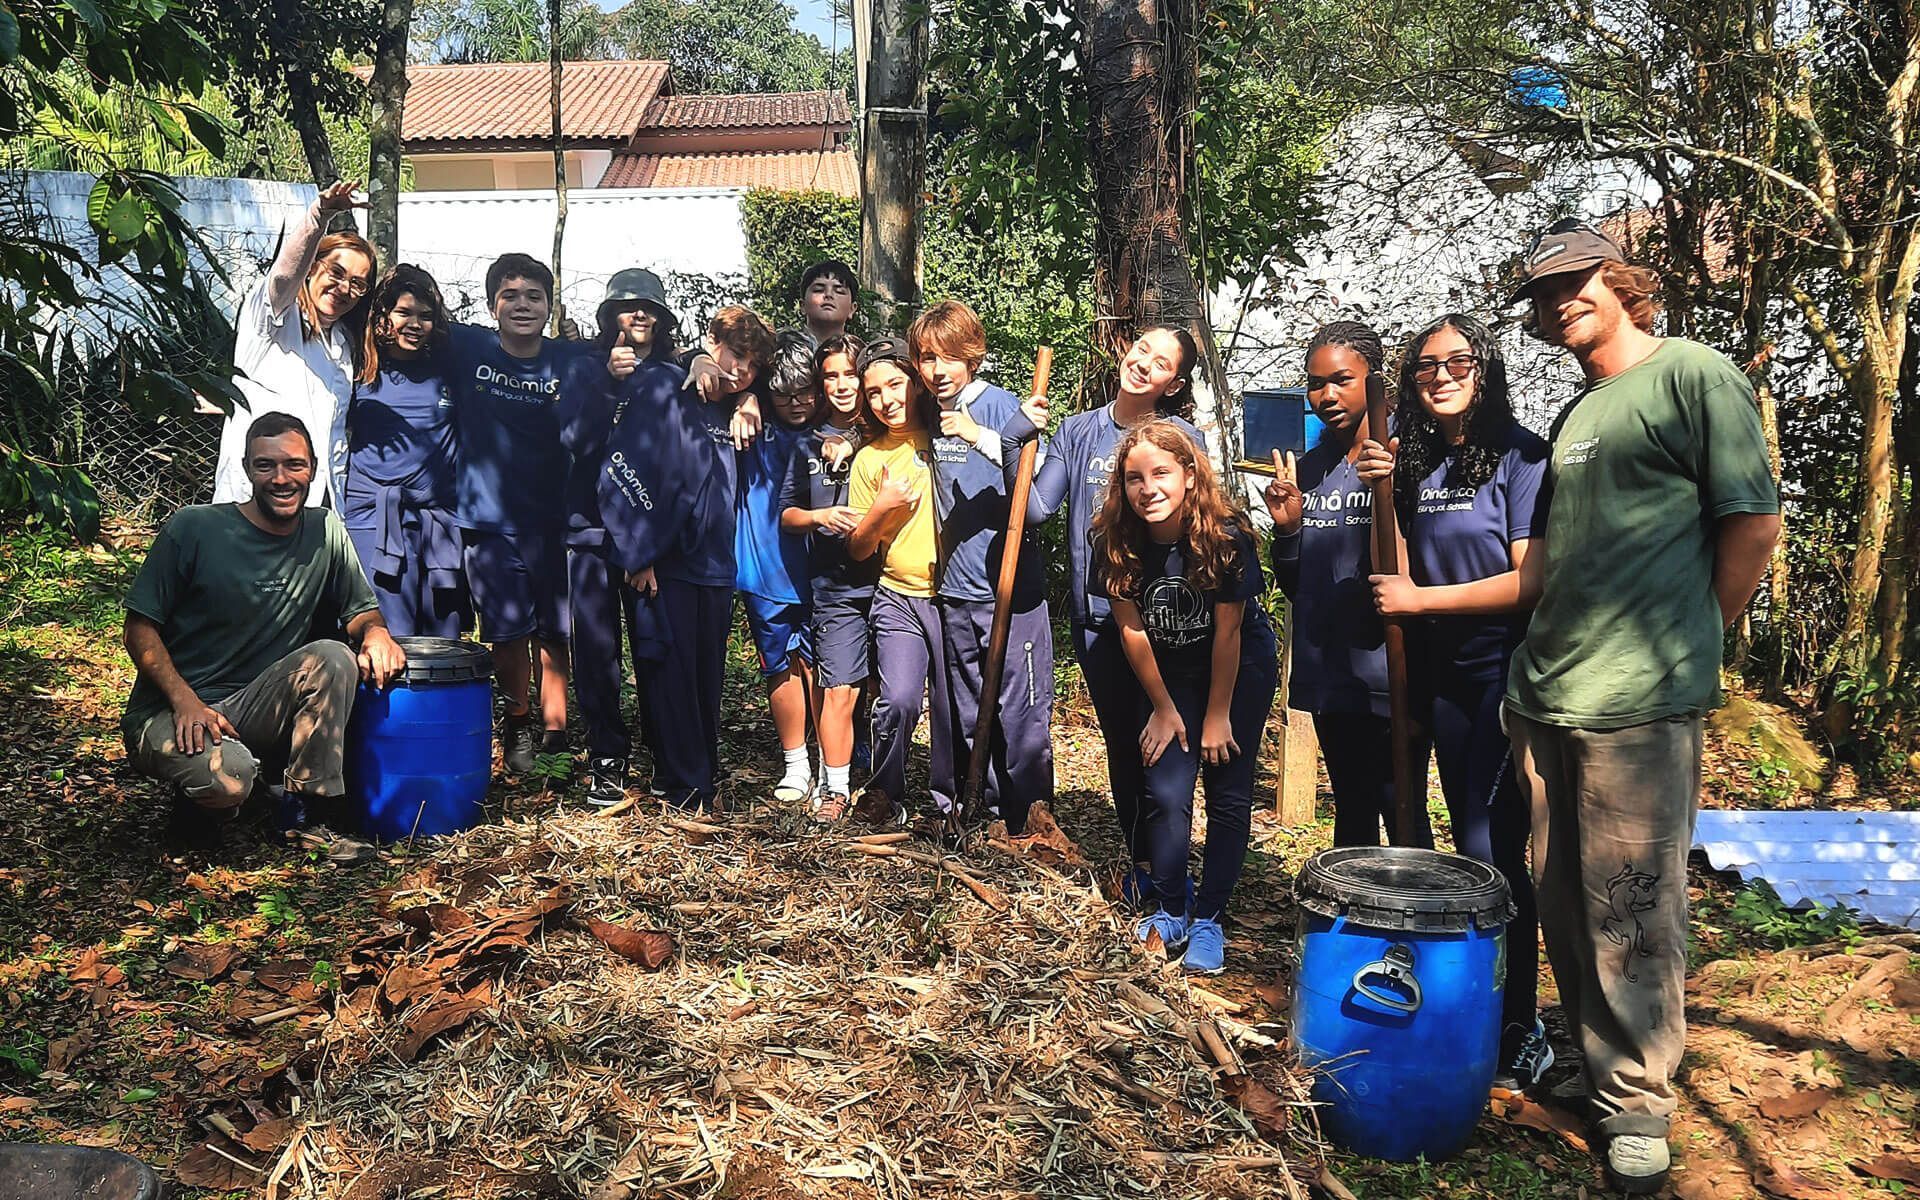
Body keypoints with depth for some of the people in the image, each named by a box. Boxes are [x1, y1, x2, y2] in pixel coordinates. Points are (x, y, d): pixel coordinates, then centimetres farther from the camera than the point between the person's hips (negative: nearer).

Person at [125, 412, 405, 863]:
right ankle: (201, 794, 5)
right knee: (228, 777, -35)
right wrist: (185, 700, -21)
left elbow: (359, 610, 10)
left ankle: (305, 813, -13)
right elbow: (140, 627, -6)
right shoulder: (194, 528, -9)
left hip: (253, 709, 4)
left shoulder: (326, 532, 2)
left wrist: (376, 632, -15)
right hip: (168, 712, -4)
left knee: (333, 657, -24)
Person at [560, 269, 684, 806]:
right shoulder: (585, 369, 11)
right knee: (596, 649, -1)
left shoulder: (674, 377, 12)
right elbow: (571, 437, -5)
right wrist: (609, 383, -14)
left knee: (655, 647, -3)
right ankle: (606, 759, 9)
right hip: (592, 526, 0)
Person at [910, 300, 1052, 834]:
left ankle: (1029, 818, 11)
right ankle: (992, 810, 26)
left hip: (1011, 588, -6)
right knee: (969, 712, 13)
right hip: (955, 590, 7)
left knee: (1020, 711, -2)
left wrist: (981, 436, -26)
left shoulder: (998, 405, -9)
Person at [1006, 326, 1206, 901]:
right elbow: (1036, 508, -1)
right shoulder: (1077, 432, 4)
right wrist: (1017, 442, -10)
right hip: (1097, 614, 3)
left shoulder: (1184, 438, -4)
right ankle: (1138, 858, 29)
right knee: (1121, 741, 13)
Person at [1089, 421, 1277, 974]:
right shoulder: (1116, 544, -20)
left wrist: (1218, 716, -12)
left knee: (1228, 794, -2)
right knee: (1166, 793, -6)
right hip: (1169, 672, 2)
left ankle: (1208, 919, 9)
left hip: (1241, 669, -2)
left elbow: (1228, 632, -20)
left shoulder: (1225, 537, -28)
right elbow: (1132, 627, -9)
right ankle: (1170, 908, 13)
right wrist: (1164, 708, -3)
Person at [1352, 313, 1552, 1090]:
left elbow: (1530, 581, -15)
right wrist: (1386, 490, -3)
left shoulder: (1519, 456, -9)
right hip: (1443, 674, 6)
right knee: (1470, 844, 11)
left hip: (1506, 673, -6)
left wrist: (1419, 599, -11)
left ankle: (1522, 1028, 2)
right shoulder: (1416, 461, 9)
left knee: (1492, 850, -9)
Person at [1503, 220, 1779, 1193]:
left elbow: (1754, 525, -6)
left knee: (1630, 912, 0)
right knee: (1563, 900, 13)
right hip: (1546, 699, 7)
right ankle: (1589, 1060, 31)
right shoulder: (1574, 417, 19)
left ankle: (1637, 1103, 15)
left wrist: (1683, 644, 0)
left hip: (1637, 705, -7)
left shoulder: (1693, 374, -4)